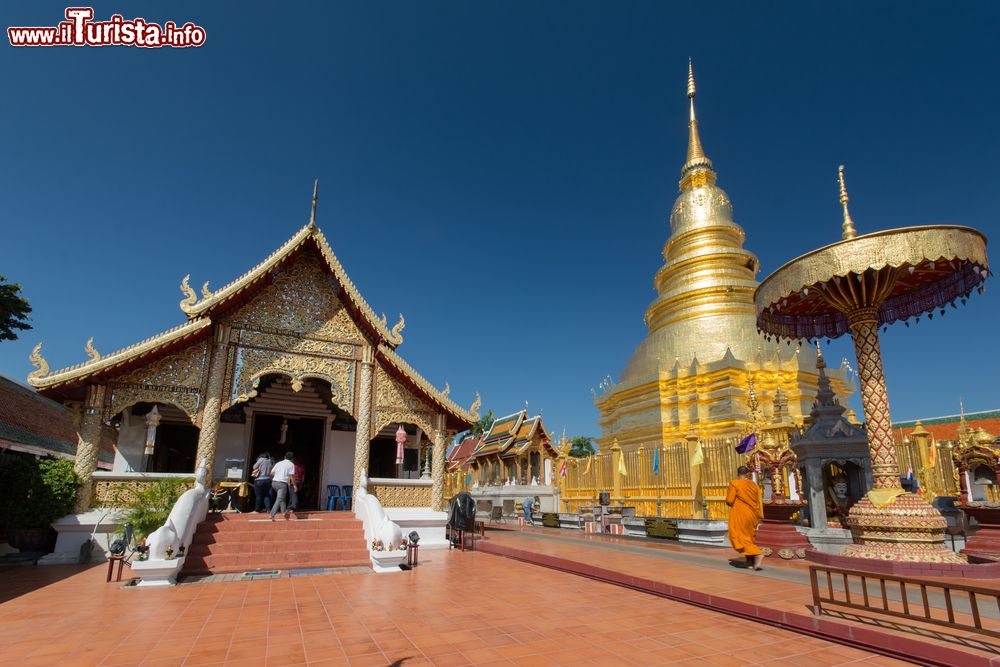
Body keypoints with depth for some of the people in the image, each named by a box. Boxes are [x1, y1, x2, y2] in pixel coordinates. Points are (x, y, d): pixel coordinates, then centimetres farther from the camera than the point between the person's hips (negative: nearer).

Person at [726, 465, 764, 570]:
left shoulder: (734, 483, -10)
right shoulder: (754, 485, 6)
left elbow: (729, 501, -12)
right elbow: (758, 502, 10)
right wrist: (759, 517, 19)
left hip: (740, 515, -6)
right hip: (752, 515, 6)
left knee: (740, 537, -2)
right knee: (749, 537, 16)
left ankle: (758, 554, -20)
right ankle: (750, 562, 14)